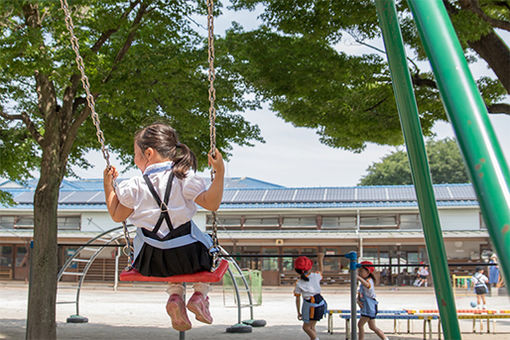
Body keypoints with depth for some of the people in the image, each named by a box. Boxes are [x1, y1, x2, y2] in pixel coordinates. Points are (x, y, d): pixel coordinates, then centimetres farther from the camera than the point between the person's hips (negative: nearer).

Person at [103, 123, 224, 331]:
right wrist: (219, 173, -11)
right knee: (208, 249, 32)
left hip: (152, 262, 2)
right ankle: (200, 294, 10)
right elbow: (211, 203, -16)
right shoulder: (184, 179, -11)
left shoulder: (133, 187, -8)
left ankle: (175, 296, 9)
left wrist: (108, 185, 13)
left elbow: (117, 215, 5)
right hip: (188, 256, -1)